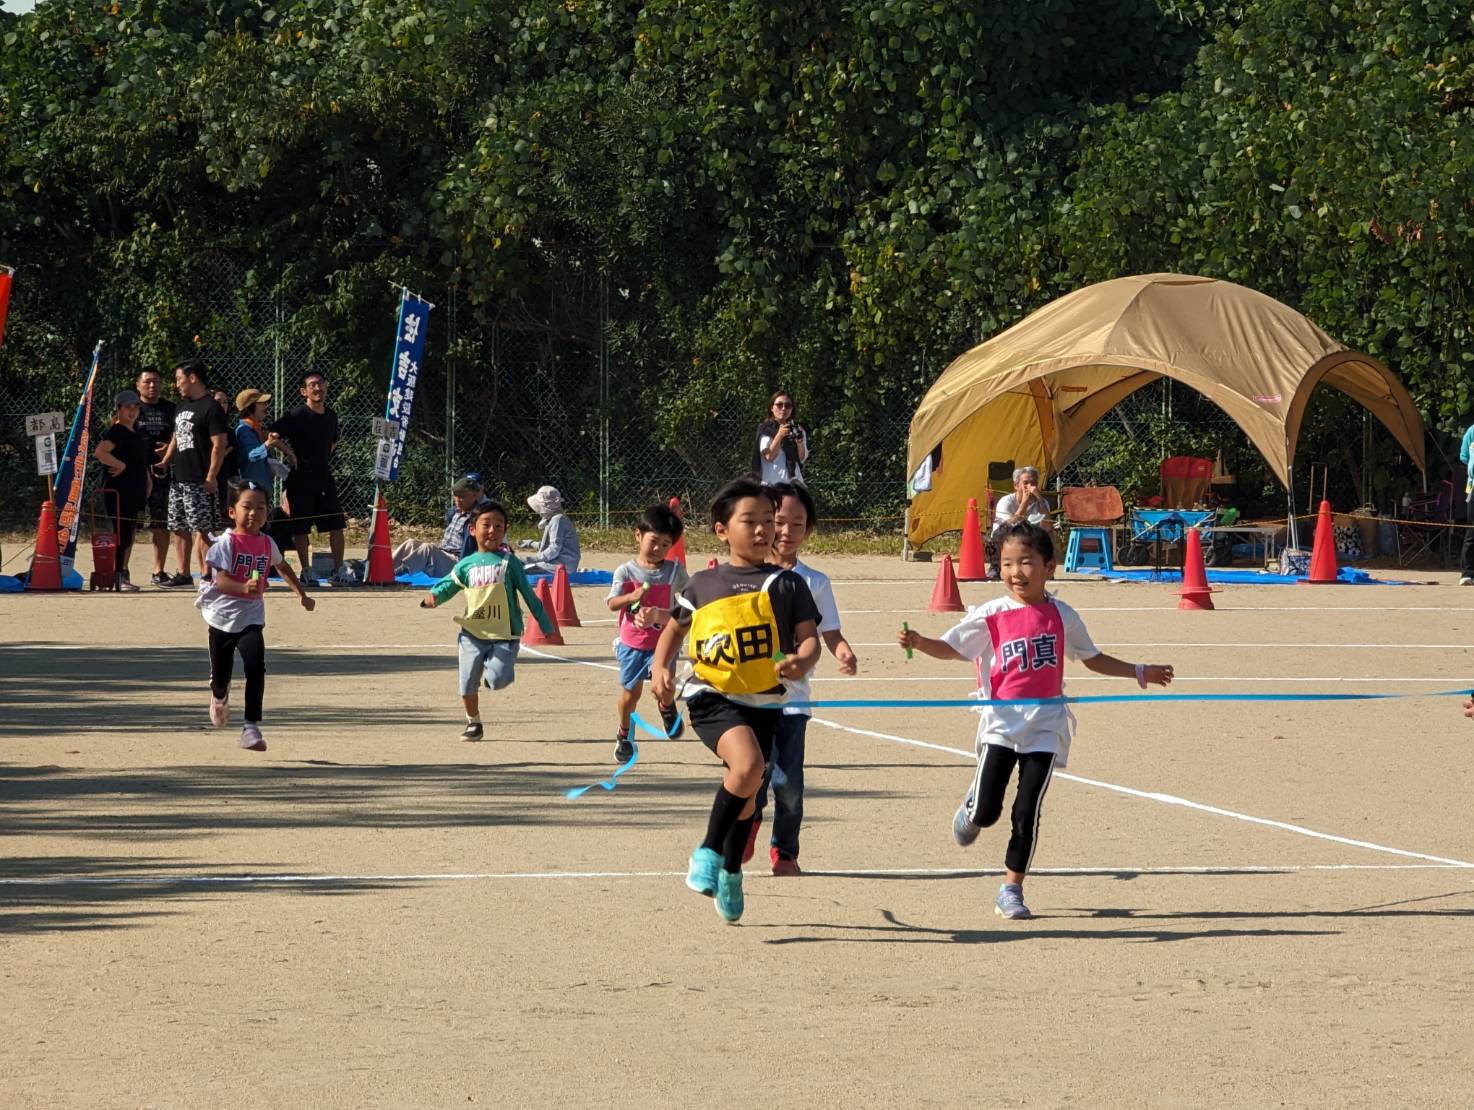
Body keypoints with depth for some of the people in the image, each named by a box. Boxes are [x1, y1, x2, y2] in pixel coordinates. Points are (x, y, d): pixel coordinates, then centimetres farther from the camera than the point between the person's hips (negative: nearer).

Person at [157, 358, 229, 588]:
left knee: (201, 529, -10)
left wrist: (211, 477, -19)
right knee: (179, 529, 10)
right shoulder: (182, 407, 18)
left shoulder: (211, 407, -10)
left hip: (199, 482, -9)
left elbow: (219, 444, -14)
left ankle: (207, 575, -7)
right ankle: (183, 574, 15)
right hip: (178, 480, 9)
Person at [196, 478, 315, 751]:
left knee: (255, 666, -21)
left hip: (251, 617, 2)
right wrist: (244, 587, -41)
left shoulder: (267, 544, 3)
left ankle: (252, 727, -18)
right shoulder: (226, 543, -12)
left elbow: (282, 567, 25)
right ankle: (219, 696, 51)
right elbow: (221, 580, -22)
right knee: (221, 674, 12)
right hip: (223, 616, -2)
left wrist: (302, 595, 27)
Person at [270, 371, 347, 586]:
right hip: (301, 480, -6)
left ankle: (338, 570, 10)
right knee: (301, 527, 0)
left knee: (336, 524, 3)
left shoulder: (331, 416, 10)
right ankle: (306, 572, 8)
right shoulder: (297, 416, -10)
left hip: (324, 477, 6)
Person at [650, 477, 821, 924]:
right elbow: (675, 628, 19)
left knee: (746, 791, 15)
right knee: (748, 764, -29)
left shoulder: (787, 585, 2)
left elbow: (809, 637, -4)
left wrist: (802, 661, -26)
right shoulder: (703, 585, 4)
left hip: (765, 703, 3)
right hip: (712, 696, -2)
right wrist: (660, 667, 3)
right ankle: (709, 851, -11)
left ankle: (730, 872, 42)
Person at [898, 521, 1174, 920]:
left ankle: (1012, 889, 9)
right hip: (1001, 720, -1)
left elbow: (1092, 658, 19)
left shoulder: (1062, 616, 4)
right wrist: (918, 643, -19)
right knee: (986, 812, -6)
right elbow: (952, 646, 1)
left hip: (1045, 725, 1)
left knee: (1027, 812, -4)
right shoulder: (992, 615, -2)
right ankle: (972, 806, 32)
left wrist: (1140, 672, 18)